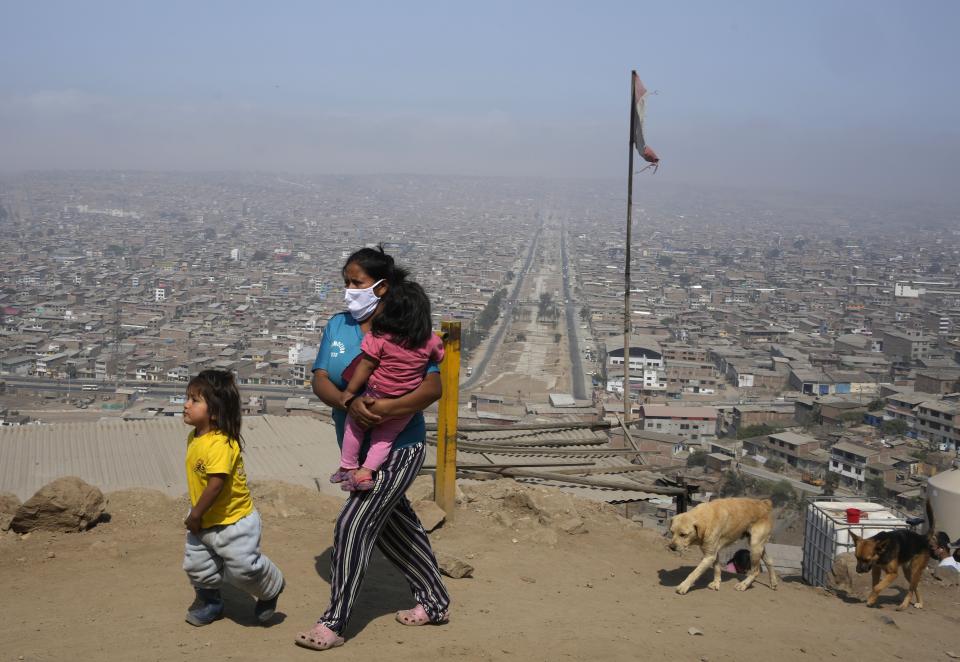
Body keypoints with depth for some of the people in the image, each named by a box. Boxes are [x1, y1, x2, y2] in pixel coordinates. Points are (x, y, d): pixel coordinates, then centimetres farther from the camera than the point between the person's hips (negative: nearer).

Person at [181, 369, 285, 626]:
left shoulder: (220, 443, -29)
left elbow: (216, 484, -32)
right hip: (203, 523, 9)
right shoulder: (194, 438, 2)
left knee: (243, 566, -2)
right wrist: (195, 515, 14)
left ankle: (270, 588, 28)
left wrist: (195, 514, -21)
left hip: (234, 521, -9)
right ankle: (209, 601, 39)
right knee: (196, 565, 15)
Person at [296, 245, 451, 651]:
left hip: (397, 450, -7)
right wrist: (350, 403, -28)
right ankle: (435, 602, 35)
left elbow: (433, 388, -20)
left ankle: (334, 623, 0)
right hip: (356, 450, 7)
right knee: (393, 526, 17)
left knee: (353, 524, -12)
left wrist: (387, 408, -35)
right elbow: (320, 381, -7)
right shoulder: (338, 326, 1)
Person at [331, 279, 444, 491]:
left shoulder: (379, 337, -20)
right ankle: (366, 471, 11)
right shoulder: (429, 341, -9)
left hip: (377, 400, -3)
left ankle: (347, 467, 28)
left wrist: (349, 391, -5)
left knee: (354, 425, 22)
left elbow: (366, 366, -15)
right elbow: (439, 356, 9)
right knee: (384, 438, 22)